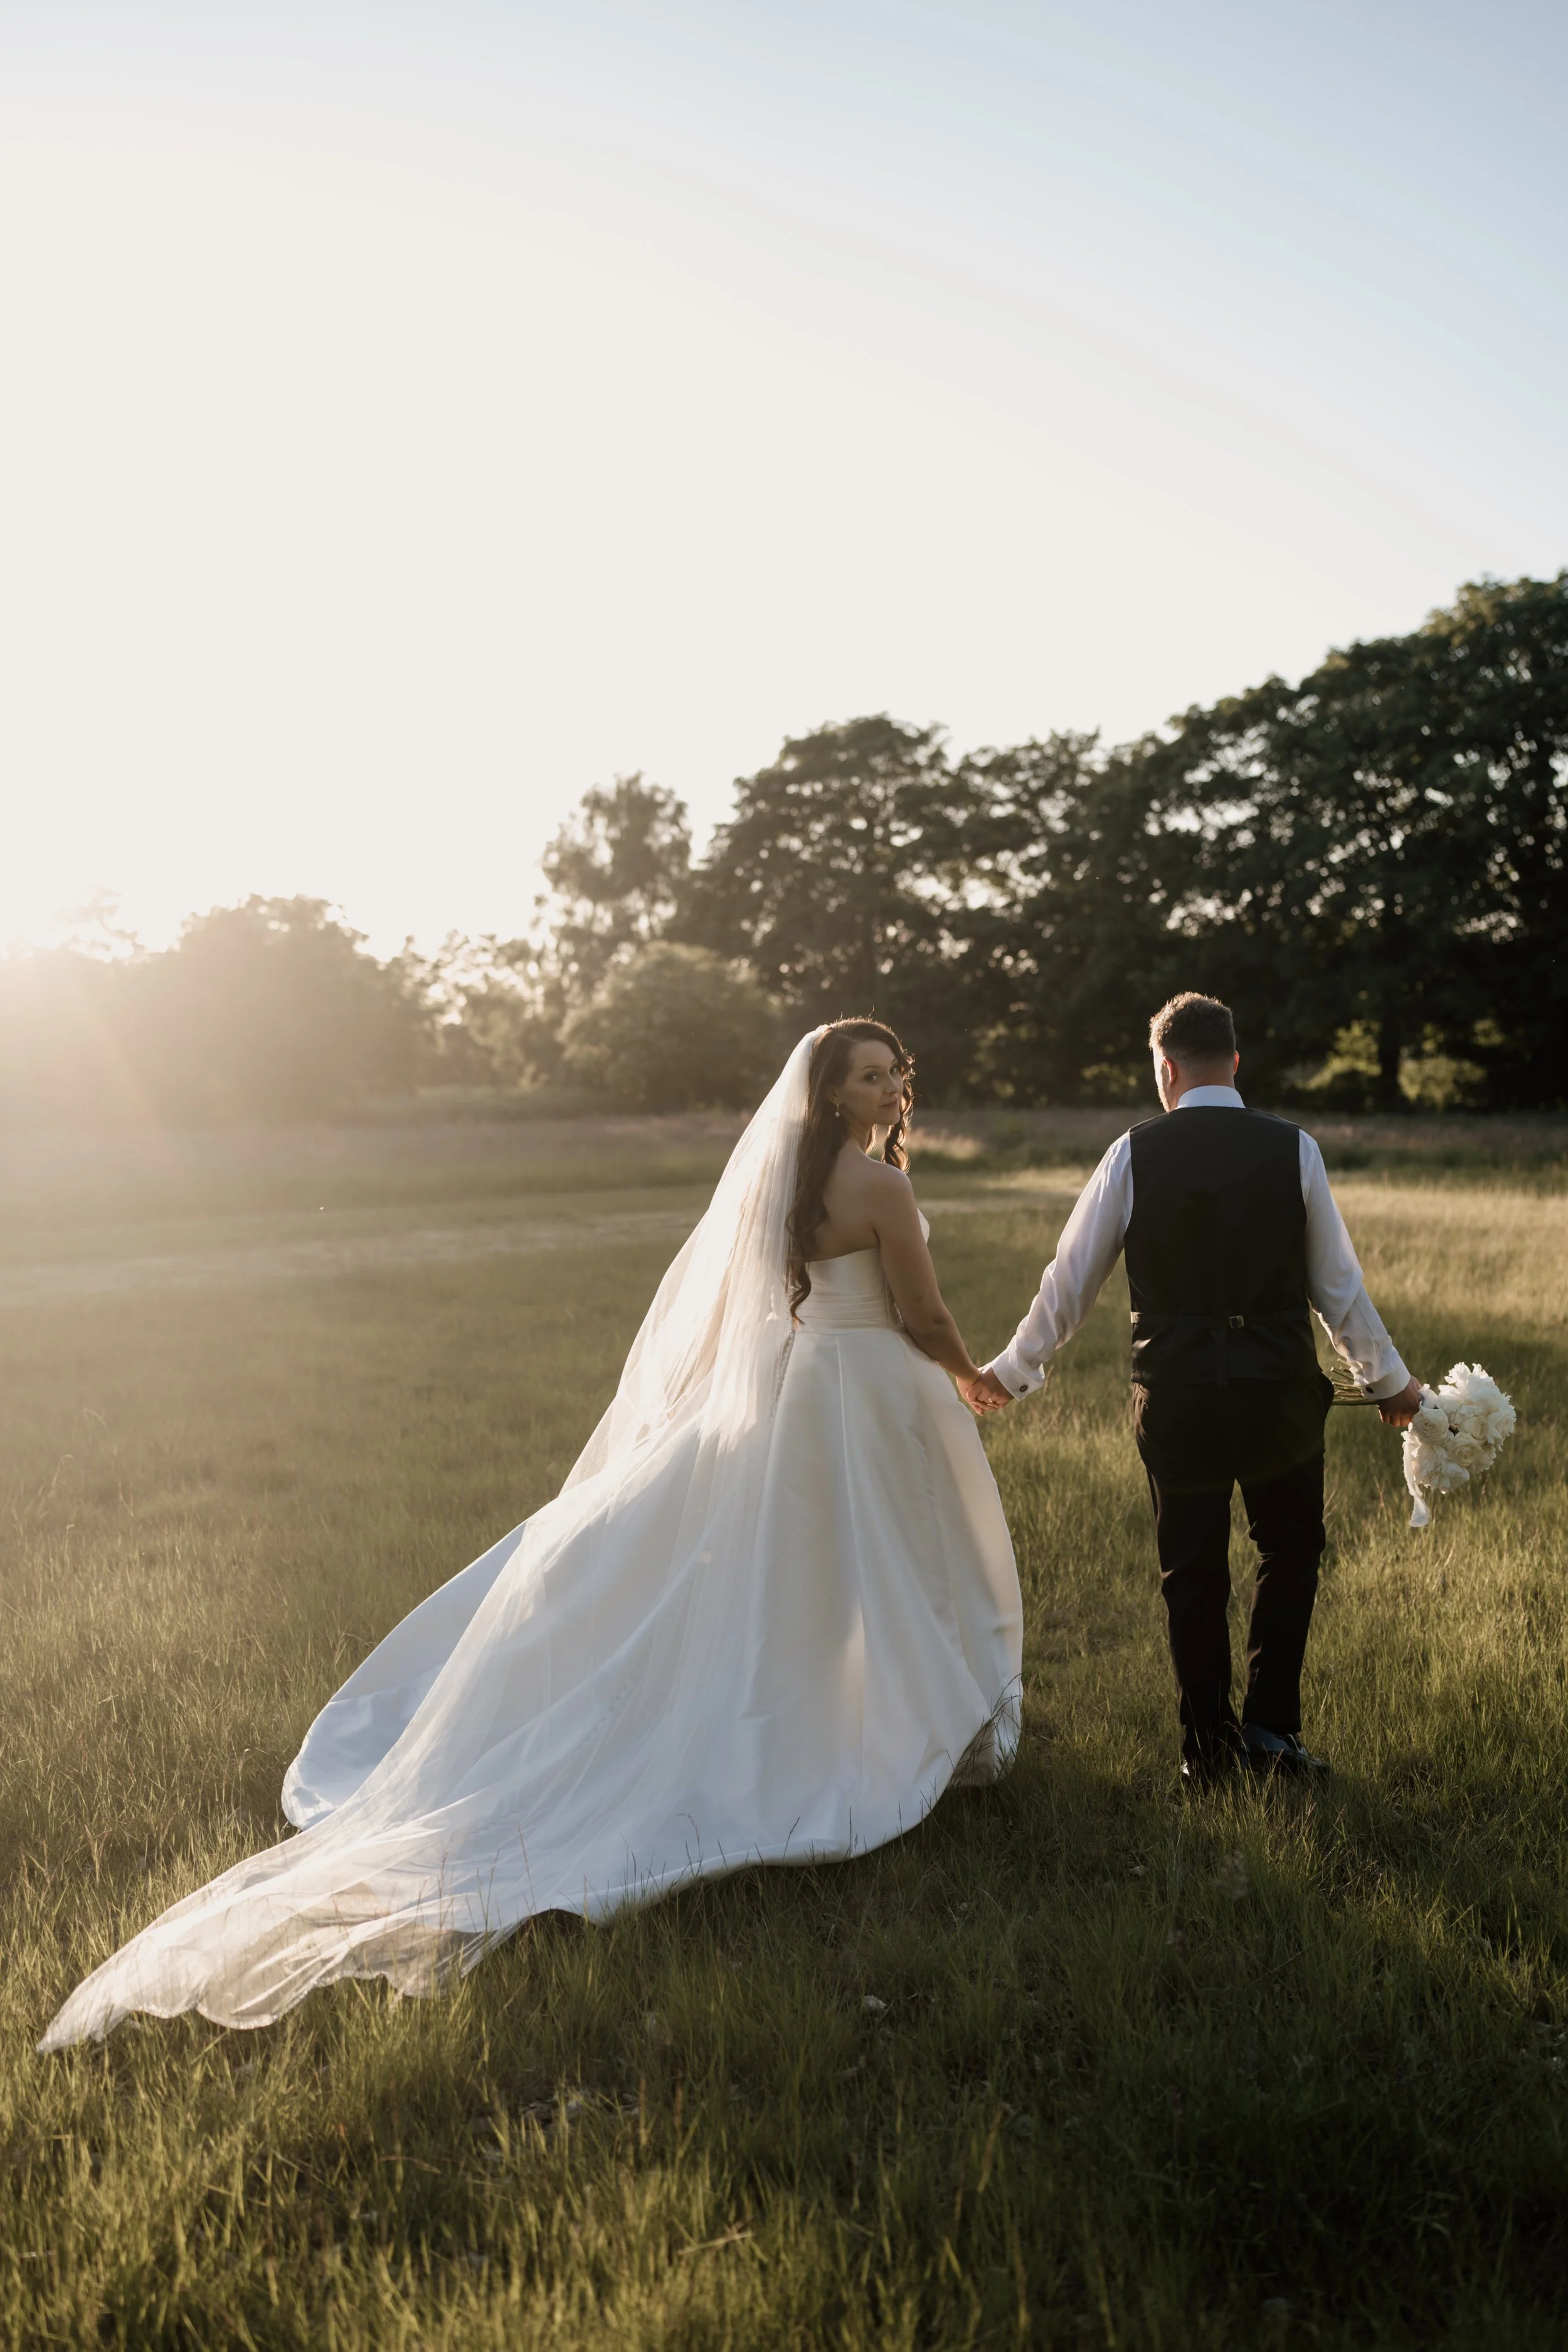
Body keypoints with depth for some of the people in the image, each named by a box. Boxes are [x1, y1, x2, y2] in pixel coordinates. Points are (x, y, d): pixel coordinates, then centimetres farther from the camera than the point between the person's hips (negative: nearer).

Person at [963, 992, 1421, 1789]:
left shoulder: (1134, 1155, -4)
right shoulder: (1292, 1149, -3)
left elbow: (1069, 1281, 1)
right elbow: (1338, 1285, 3)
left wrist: (1010, 1371, 15)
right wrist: (1387, 1380, 17)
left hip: (1175, 1396, 0)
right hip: (1280, 1393, 0)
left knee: (1192, 1575, 13)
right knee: (1290, 1554, 20)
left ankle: (1209, 1747, 23)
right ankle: (1270, 1725, 13)